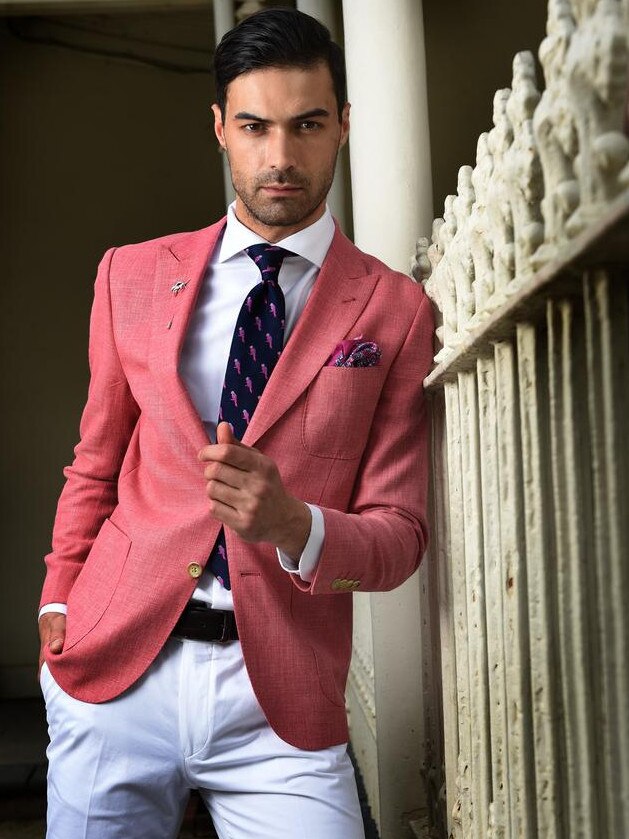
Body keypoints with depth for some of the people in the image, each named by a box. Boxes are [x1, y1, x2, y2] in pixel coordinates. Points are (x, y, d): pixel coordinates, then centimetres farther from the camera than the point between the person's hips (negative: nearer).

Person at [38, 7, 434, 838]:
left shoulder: (394, 310, -2)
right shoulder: (132, 274, 6)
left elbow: (398, 532, -2)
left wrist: (295, 527, -21)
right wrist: (59, 605, 6)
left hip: (281, 703, -2)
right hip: (115, 672, 2)